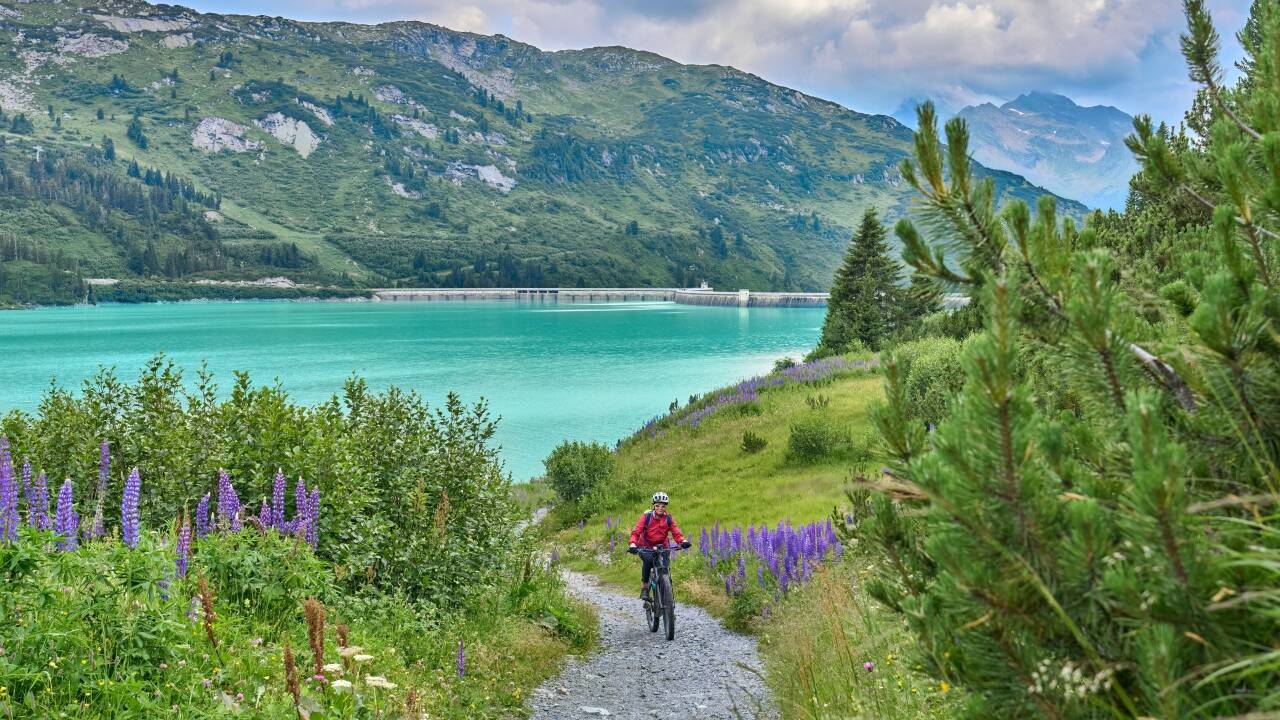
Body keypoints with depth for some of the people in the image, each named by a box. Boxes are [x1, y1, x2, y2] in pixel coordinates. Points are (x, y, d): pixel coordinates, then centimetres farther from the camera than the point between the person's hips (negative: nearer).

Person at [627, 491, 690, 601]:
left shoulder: (668, 518, -3)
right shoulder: (646, 517, -11)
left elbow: (675, 532, -14)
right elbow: (636, 532, -19)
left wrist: (683, 541, -35)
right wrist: (633, 544, -37)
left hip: (661, 547, 2)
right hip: (645, 547, -2)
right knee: (648, 559, -33)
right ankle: (644, 588, -21)